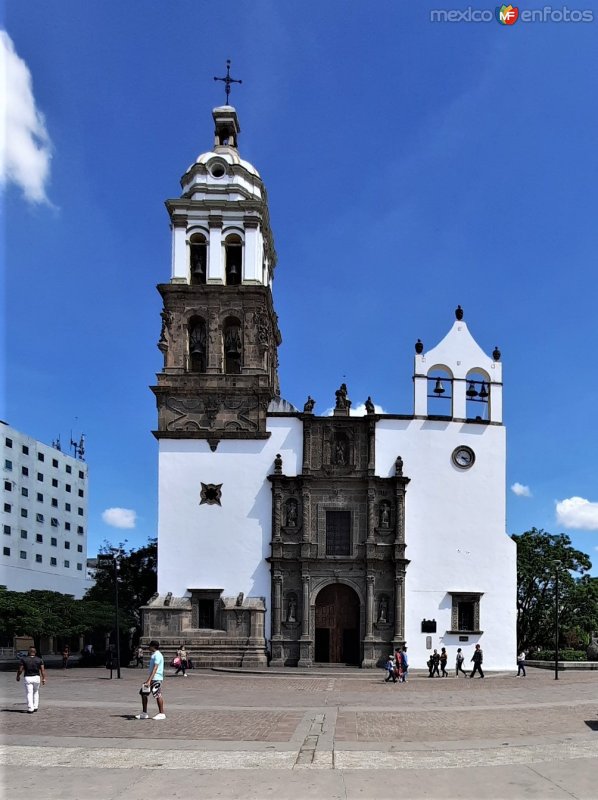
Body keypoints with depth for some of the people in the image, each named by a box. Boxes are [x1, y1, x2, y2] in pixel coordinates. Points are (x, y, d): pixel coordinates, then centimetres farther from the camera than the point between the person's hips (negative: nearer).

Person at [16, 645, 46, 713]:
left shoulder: (24, 659, -6)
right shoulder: (39, 660, -1)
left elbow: (20, 670, -4)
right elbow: (42, 670, -5)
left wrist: (18, 676, 13)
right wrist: (44, 678, 1)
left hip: (28, 678, -2)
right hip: (37, 677, 2)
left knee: (29, 693, 2)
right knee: (36, 692, 21)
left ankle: (30, 709, -4)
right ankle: (35, 707, 21)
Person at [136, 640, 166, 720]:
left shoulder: (157, 655, -15)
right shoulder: (153, 655, 17)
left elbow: (155, 669, -23)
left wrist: (149, 680, -29)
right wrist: (148, 679, 26)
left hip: (156, 678, -10)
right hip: (151, 678, 10)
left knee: (158, 695, -5)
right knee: (143, 693, 9)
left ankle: (161, 714, 4)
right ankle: (144, 713, 16)